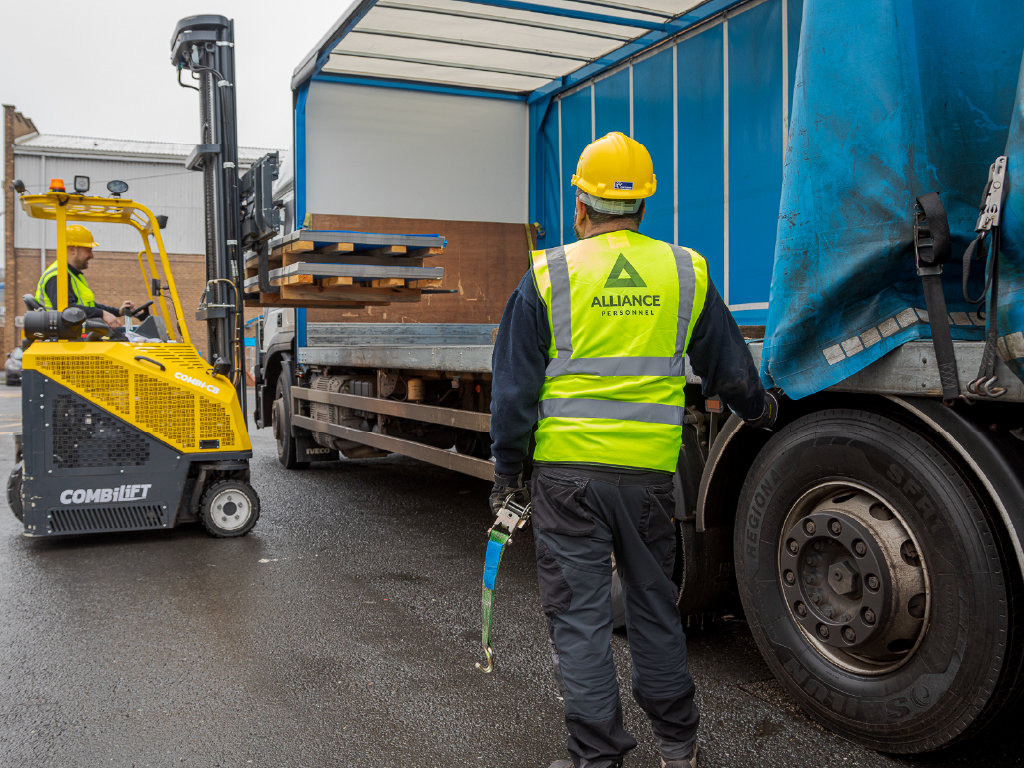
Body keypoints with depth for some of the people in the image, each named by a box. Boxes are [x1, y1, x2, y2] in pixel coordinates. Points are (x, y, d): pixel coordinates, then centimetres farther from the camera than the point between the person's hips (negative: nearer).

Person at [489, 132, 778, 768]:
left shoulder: (548, 275, -2)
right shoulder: (686, 272, 5)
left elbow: (515, 389, -1)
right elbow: (730, 369, 13)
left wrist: (508, 475, 8)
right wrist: (760, 409, 34)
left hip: (566, 470, -2)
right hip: (650, 470, 3)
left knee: (579, 614, 7)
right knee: (654, 604, 18)